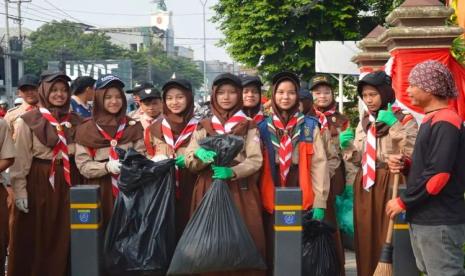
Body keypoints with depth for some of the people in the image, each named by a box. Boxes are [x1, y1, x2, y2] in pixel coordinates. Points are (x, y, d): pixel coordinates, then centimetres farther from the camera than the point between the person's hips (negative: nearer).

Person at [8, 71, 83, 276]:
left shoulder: (74, 120, 8)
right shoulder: (28, 120, -5)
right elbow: (20, 159, -6)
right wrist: (20, 190, -11)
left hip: (68, 182, 4)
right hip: (39, 182, -4)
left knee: (63, 238, 8)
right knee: (36, 238, 2)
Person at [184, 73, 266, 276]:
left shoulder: (249, 126, 7)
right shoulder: (203, 126, 11)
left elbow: (256, 160, -4)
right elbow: (189, 162, 5)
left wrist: (232, 172, -21)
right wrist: (200, 155, -18)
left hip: (241, 191, -1)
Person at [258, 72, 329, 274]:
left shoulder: (310, 126, 5)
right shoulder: (263, 128, 9)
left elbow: (319, 164, -1)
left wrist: (319, 202, -8)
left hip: (303, 198, -1)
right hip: (272, 200, 1)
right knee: (273, 254, 4)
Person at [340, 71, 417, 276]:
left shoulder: (404, 119, -3)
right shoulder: (364, 122, 15)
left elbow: (413, 153, -18)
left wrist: (394, 126, -23)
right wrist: (347, 147, -3)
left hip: (391, 184, -5)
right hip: (365, 184, 6)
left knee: (388, 237, -6)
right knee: (365, 237, 8)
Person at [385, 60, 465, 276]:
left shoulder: (445, 122, -16)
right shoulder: (432, 120, 16)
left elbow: (438, 175, -23)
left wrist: (403, 202, -13)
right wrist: (405, 164, 4)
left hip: (440, 221, -10)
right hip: (424, 218, 10)